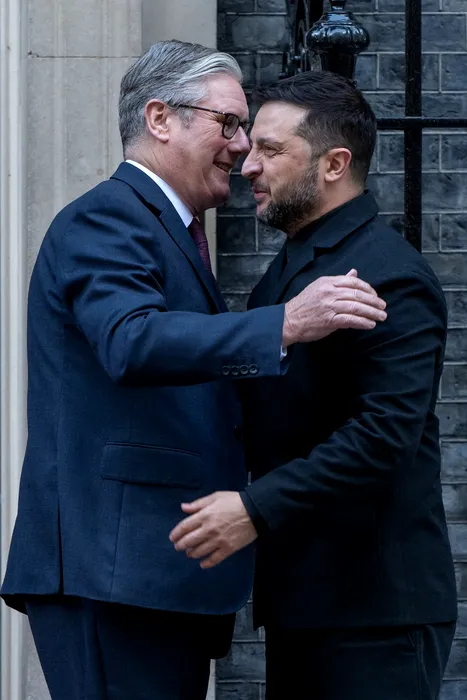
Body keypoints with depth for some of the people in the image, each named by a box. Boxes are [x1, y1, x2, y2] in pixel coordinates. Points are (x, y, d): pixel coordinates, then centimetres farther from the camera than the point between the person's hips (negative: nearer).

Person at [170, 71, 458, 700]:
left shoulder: (389, 275, -14)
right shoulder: (285, 272, 17)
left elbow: (385, 434, -23)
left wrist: (258, 509, -26)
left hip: (374, 606, -9)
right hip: (300, 600, 9)